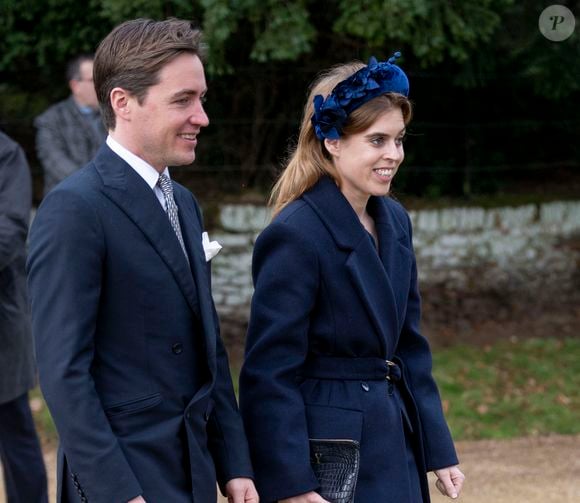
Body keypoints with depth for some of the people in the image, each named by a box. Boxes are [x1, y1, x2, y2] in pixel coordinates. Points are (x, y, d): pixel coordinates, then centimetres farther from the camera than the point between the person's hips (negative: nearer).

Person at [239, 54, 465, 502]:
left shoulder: (395, 221, 8)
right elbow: (270, 373, -17)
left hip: (396, 446, 8)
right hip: (329, 453, -8)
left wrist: (438, 450, 12)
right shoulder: (295, 235, -16)